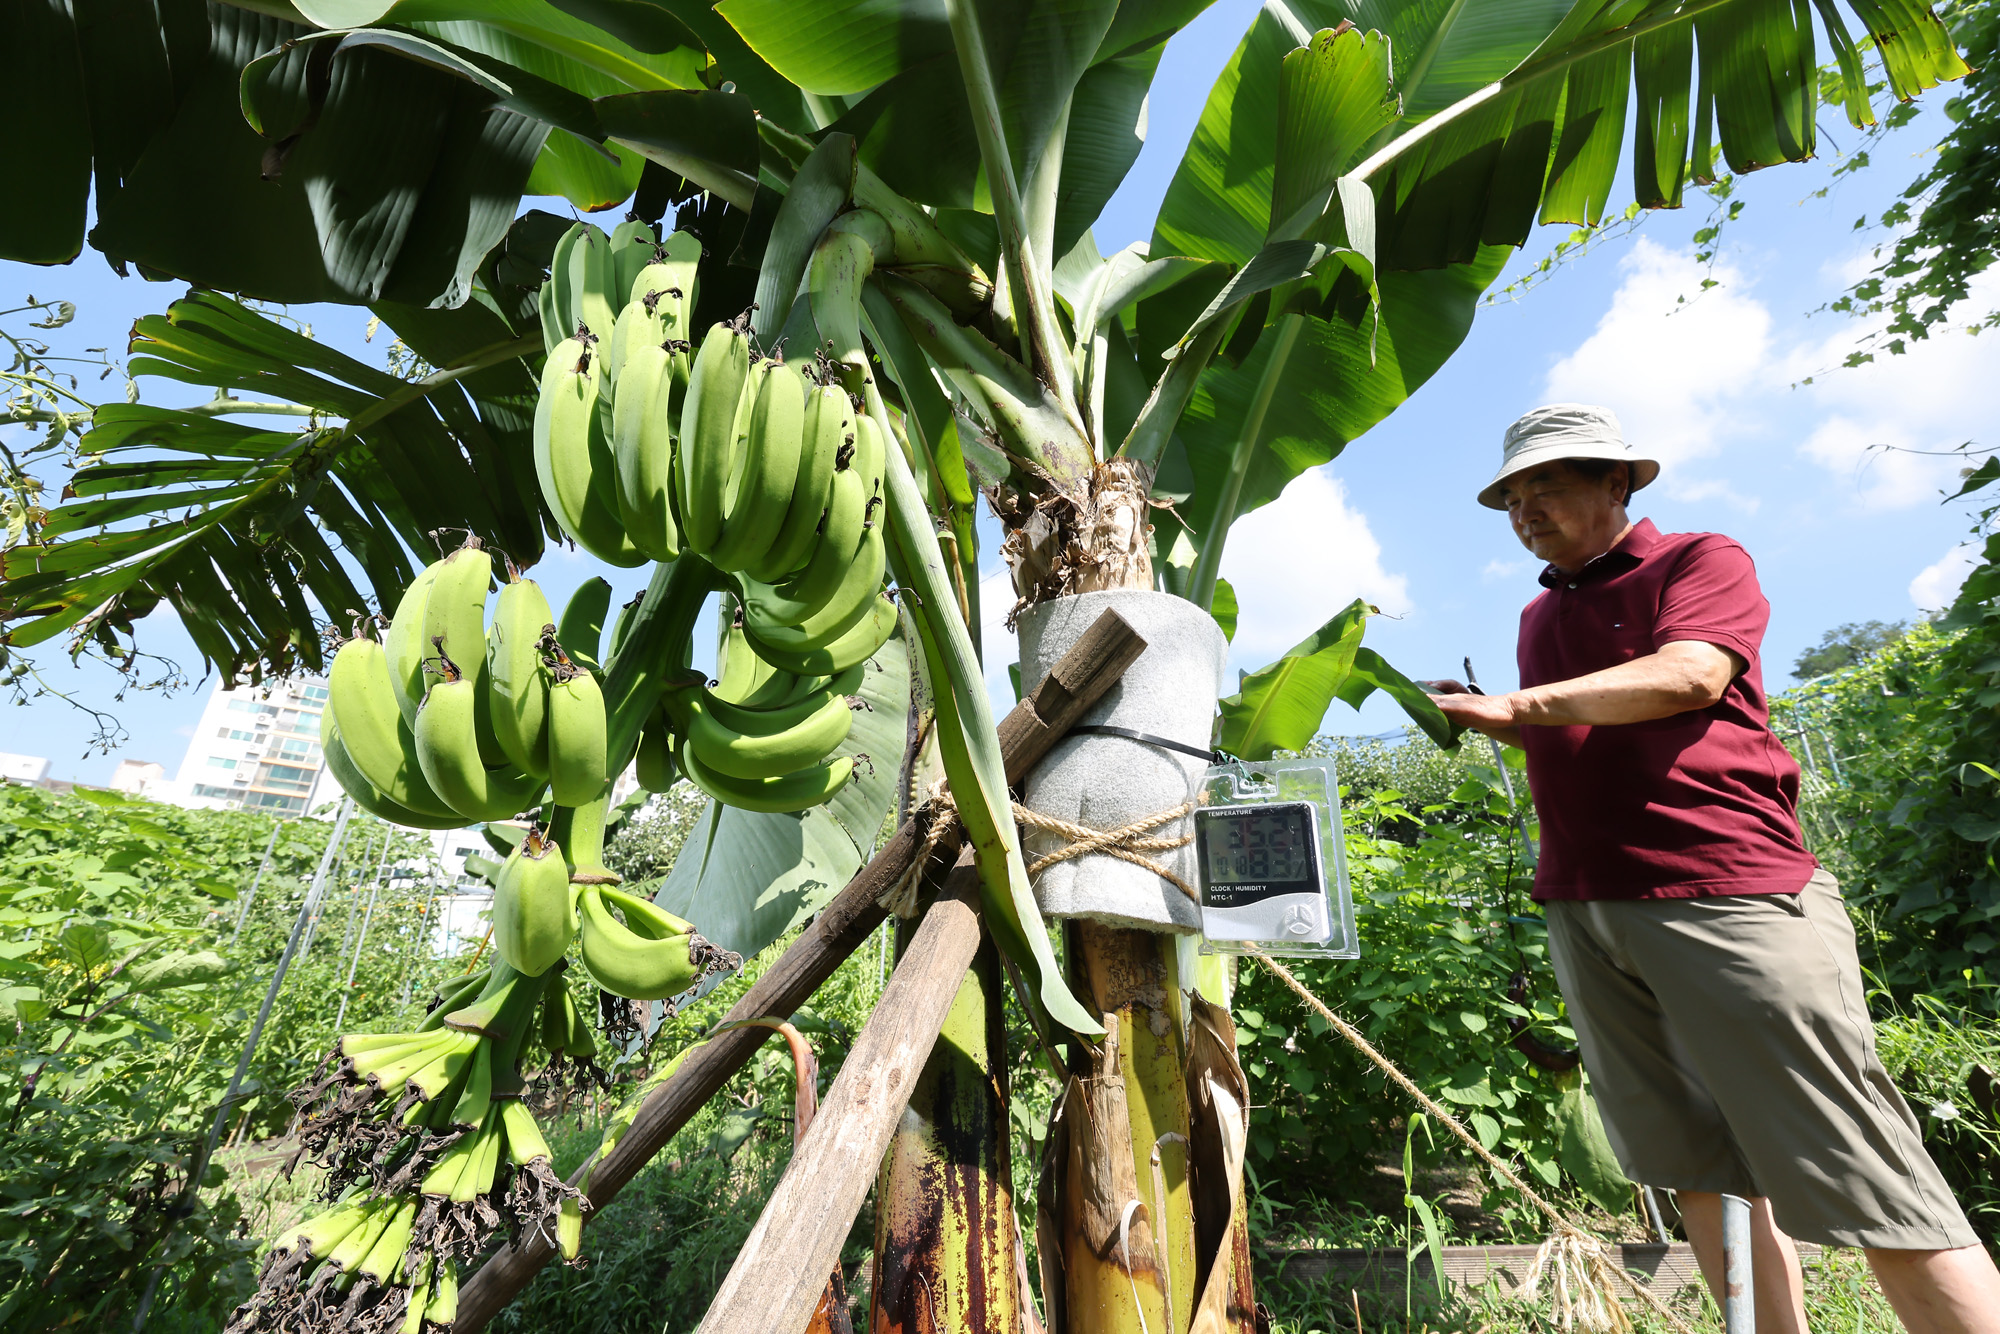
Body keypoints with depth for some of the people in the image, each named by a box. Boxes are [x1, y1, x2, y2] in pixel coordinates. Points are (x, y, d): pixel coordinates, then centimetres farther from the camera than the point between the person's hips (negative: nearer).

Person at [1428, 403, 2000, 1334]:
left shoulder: (1701, 561, 3)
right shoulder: (1540, 614, 21)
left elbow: (1688, 674, -15)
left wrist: (1520, 704, -19)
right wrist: (1485, 720, 9)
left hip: (1727, 892, -6)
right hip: (1584, 911, 6)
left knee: (1864, 1183, -3)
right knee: (1697, 1168, 9)